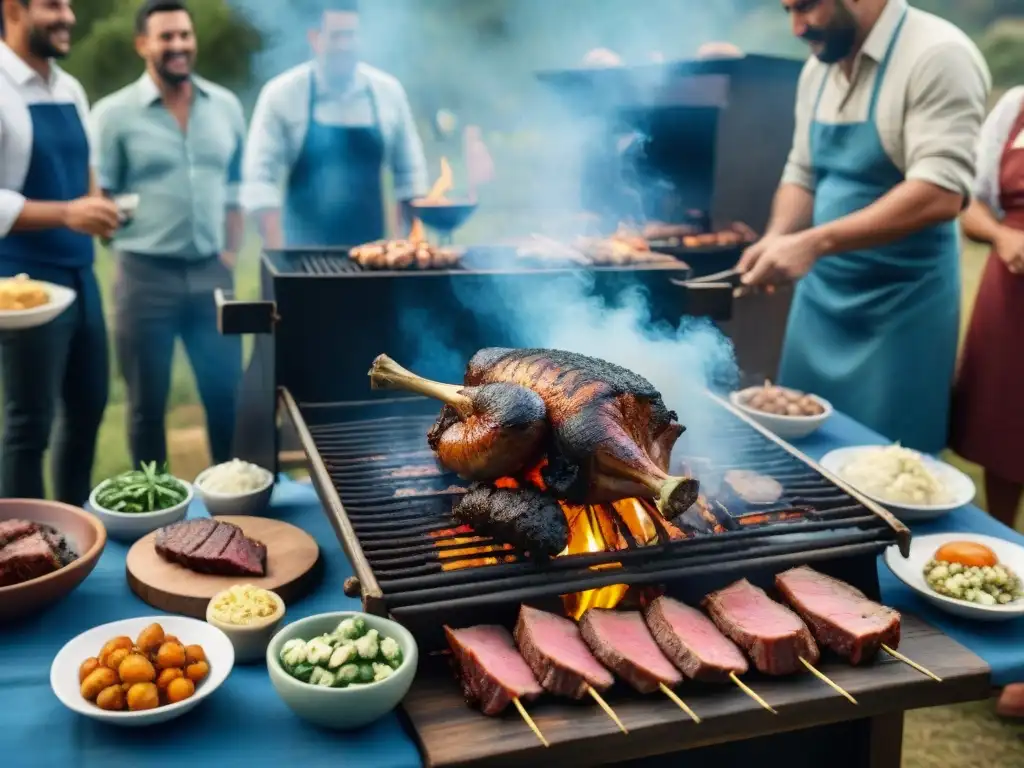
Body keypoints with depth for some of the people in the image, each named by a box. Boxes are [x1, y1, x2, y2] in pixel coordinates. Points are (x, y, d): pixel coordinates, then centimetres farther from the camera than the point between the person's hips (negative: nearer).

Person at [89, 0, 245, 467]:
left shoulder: (226, 106, 7)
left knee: (226, 394, 10)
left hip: (211, 273, 3)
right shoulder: (113, 113, -4)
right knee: (147, 403, 9)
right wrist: (125, 242, -13)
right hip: (145, 275, -3)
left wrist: (231, 251, 7)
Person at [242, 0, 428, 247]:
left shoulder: (389, 91, 2)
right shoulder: (280, 94, -6)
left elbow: (410, 174, 7)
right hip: (305, 251, -2)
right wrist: (276, 253, -16)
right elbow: (260, 179, -9)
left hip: (371, 250, 2)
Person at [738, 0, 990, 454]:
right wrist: (777, 239, -5)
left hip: (899, 307, -7)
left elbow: (940, 193, -25)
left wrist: (814, 243, -29)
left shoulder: (937, 55, -15)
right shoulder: (818, 69, 9)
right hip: (820, 296, 7)